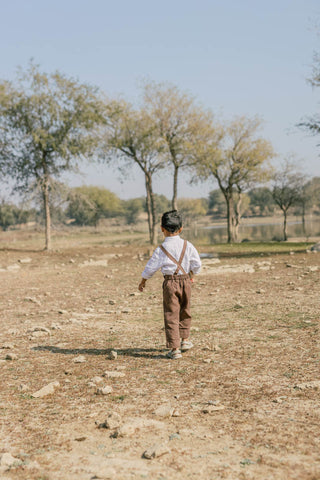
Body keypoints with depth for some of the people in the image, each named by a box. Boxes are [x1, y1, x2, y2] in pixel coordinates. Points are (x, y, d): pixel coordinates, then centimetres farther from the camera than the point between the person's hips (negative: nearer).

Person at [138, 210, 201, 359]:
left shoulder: (161, 249, -8)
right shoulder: (187, 245, 0)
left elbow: (150, 268, -2)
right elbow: (197, 264, 6)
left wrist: (143, 282, 15)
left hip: (170, 282, -3)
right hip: (185, 281, 3)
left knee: (171, 315, 1)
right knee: (184, 311, 23)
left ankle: (175, 349, 1)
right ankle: (185, 340, 31)